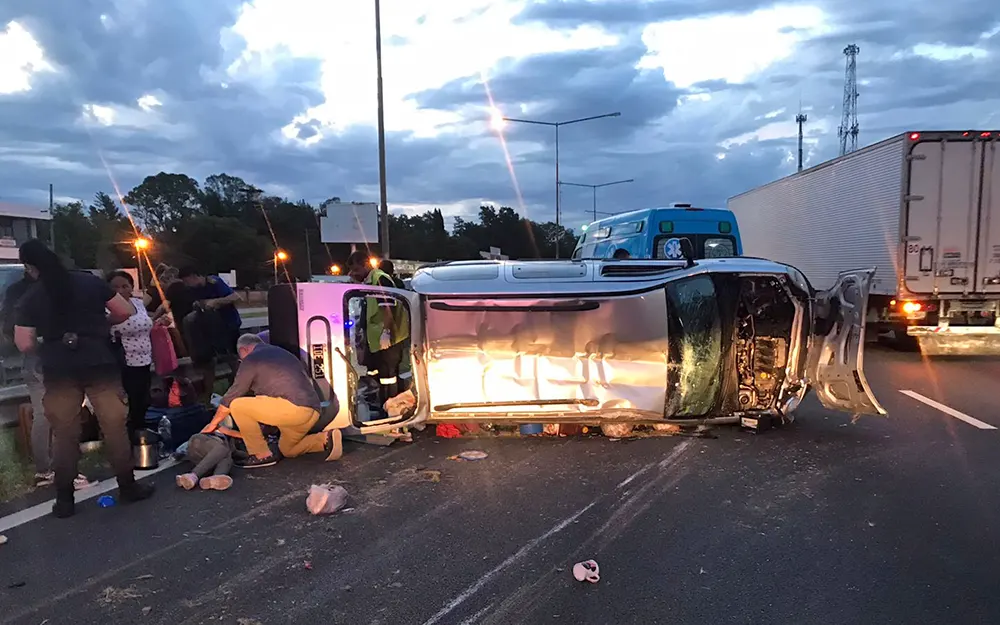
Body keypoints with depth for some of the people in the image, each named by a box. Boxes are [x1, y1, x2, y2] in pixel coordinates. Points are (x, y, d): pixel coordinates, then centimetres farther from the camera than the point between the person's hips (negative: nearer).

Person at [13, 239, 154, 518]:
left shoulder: (29, 299, 0)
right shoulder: (91, 282, 0)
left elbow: (25, 345, -2)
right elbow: (126, 311, 2)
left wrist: (48, 341, 18)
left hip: (59, 370, 0)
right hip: (99, 363, 0)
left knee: (64, 434, 9)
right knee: (114, 425, 7)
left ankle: (64, 499, 16)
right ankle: (128, 487, 15)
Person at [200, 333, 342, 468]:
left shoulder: (251, 359, 5)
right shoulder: (282, 352, 28)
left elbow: (231, 396, 8)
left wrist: (213, 424, 22)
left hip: (293, 407, -9)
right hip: (313, 411, 9)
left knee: (237, 406, 2)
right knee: (287, 450, 28)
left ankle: (262, 455, 2)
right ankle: (326, 438, 7)